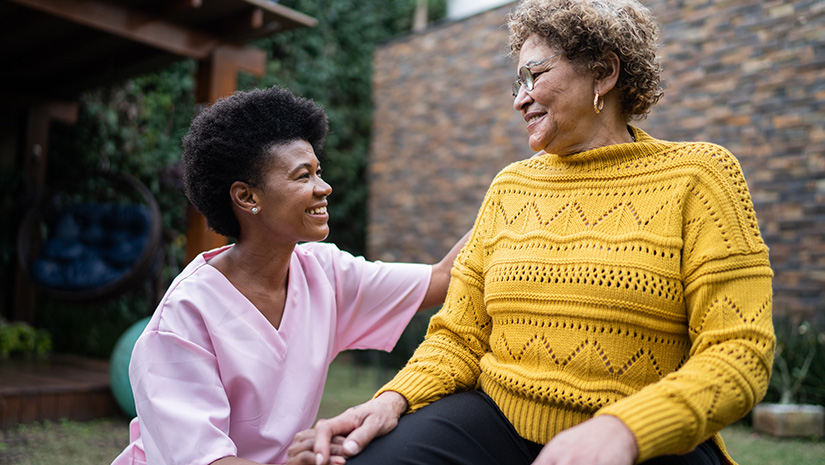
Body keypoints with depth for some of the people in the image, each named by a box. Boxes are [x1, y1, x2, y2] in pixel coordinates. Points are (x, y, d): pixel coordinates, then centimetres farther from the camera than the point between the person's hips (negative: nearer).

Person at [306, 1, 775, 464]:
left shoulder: (696, 176, -1)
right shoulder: (511, 186, 10)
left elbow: (740, 352, -10)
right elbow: (460, 338, 9)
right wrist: (394, 399, -11)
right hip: (497, 422, 3)